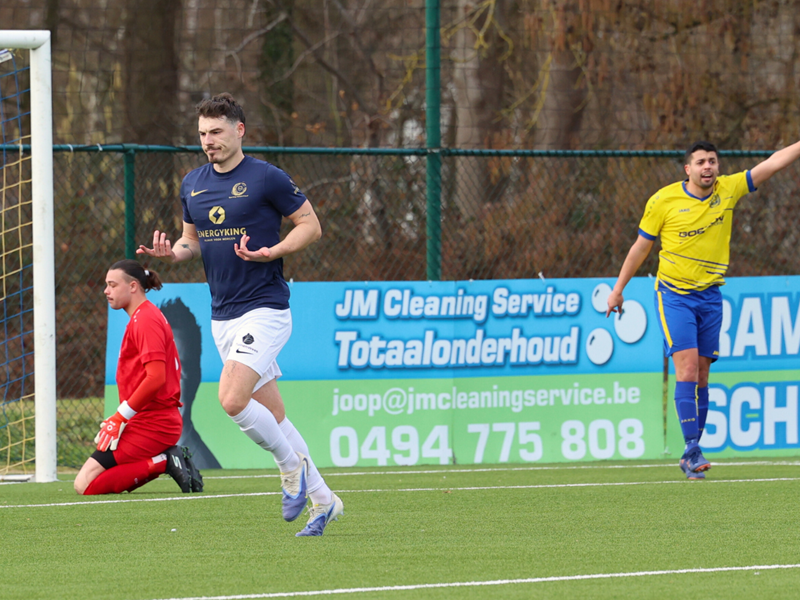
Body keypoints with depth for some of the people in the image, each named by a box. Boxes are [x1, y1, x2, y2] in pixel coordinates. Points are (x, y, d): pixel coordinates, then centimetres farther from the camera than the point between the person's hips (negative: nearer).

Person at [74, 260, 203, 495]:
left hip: (151, 423, -10)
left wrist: (120, 418, -19)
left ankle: (164, 462, -13)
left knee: (85, 484, -14)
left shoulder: (145, 319, -12)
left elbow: (156, 377, -22)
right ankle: (168, 460, 4)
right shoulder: (144, 317, 19)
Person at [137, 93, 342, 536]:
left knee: (232, 400, -21)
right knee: (271, 414, 8)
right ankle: (322, 500, 18)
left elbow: (311, 225, -4)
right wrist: (172, 252, -1)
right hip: (223, 315, 7)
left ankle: (291, 465, 2)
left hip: (265, 308, -7)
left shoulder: (267, 178, -9)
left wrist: (271, 252, -20)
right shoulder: (192, 185, 10)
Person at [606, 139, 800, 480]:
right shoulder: (664, 201, -7)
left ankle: (690, 458, 10)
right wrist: (618, 289, 8)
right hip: (674, 294, -4)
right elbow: (641, 246, 4)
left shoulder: (728, 190, 1)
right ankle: (692, 448, -19)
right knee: (687, 367, -17)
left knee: (701, 375, 4)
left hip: (710, 296, 4)